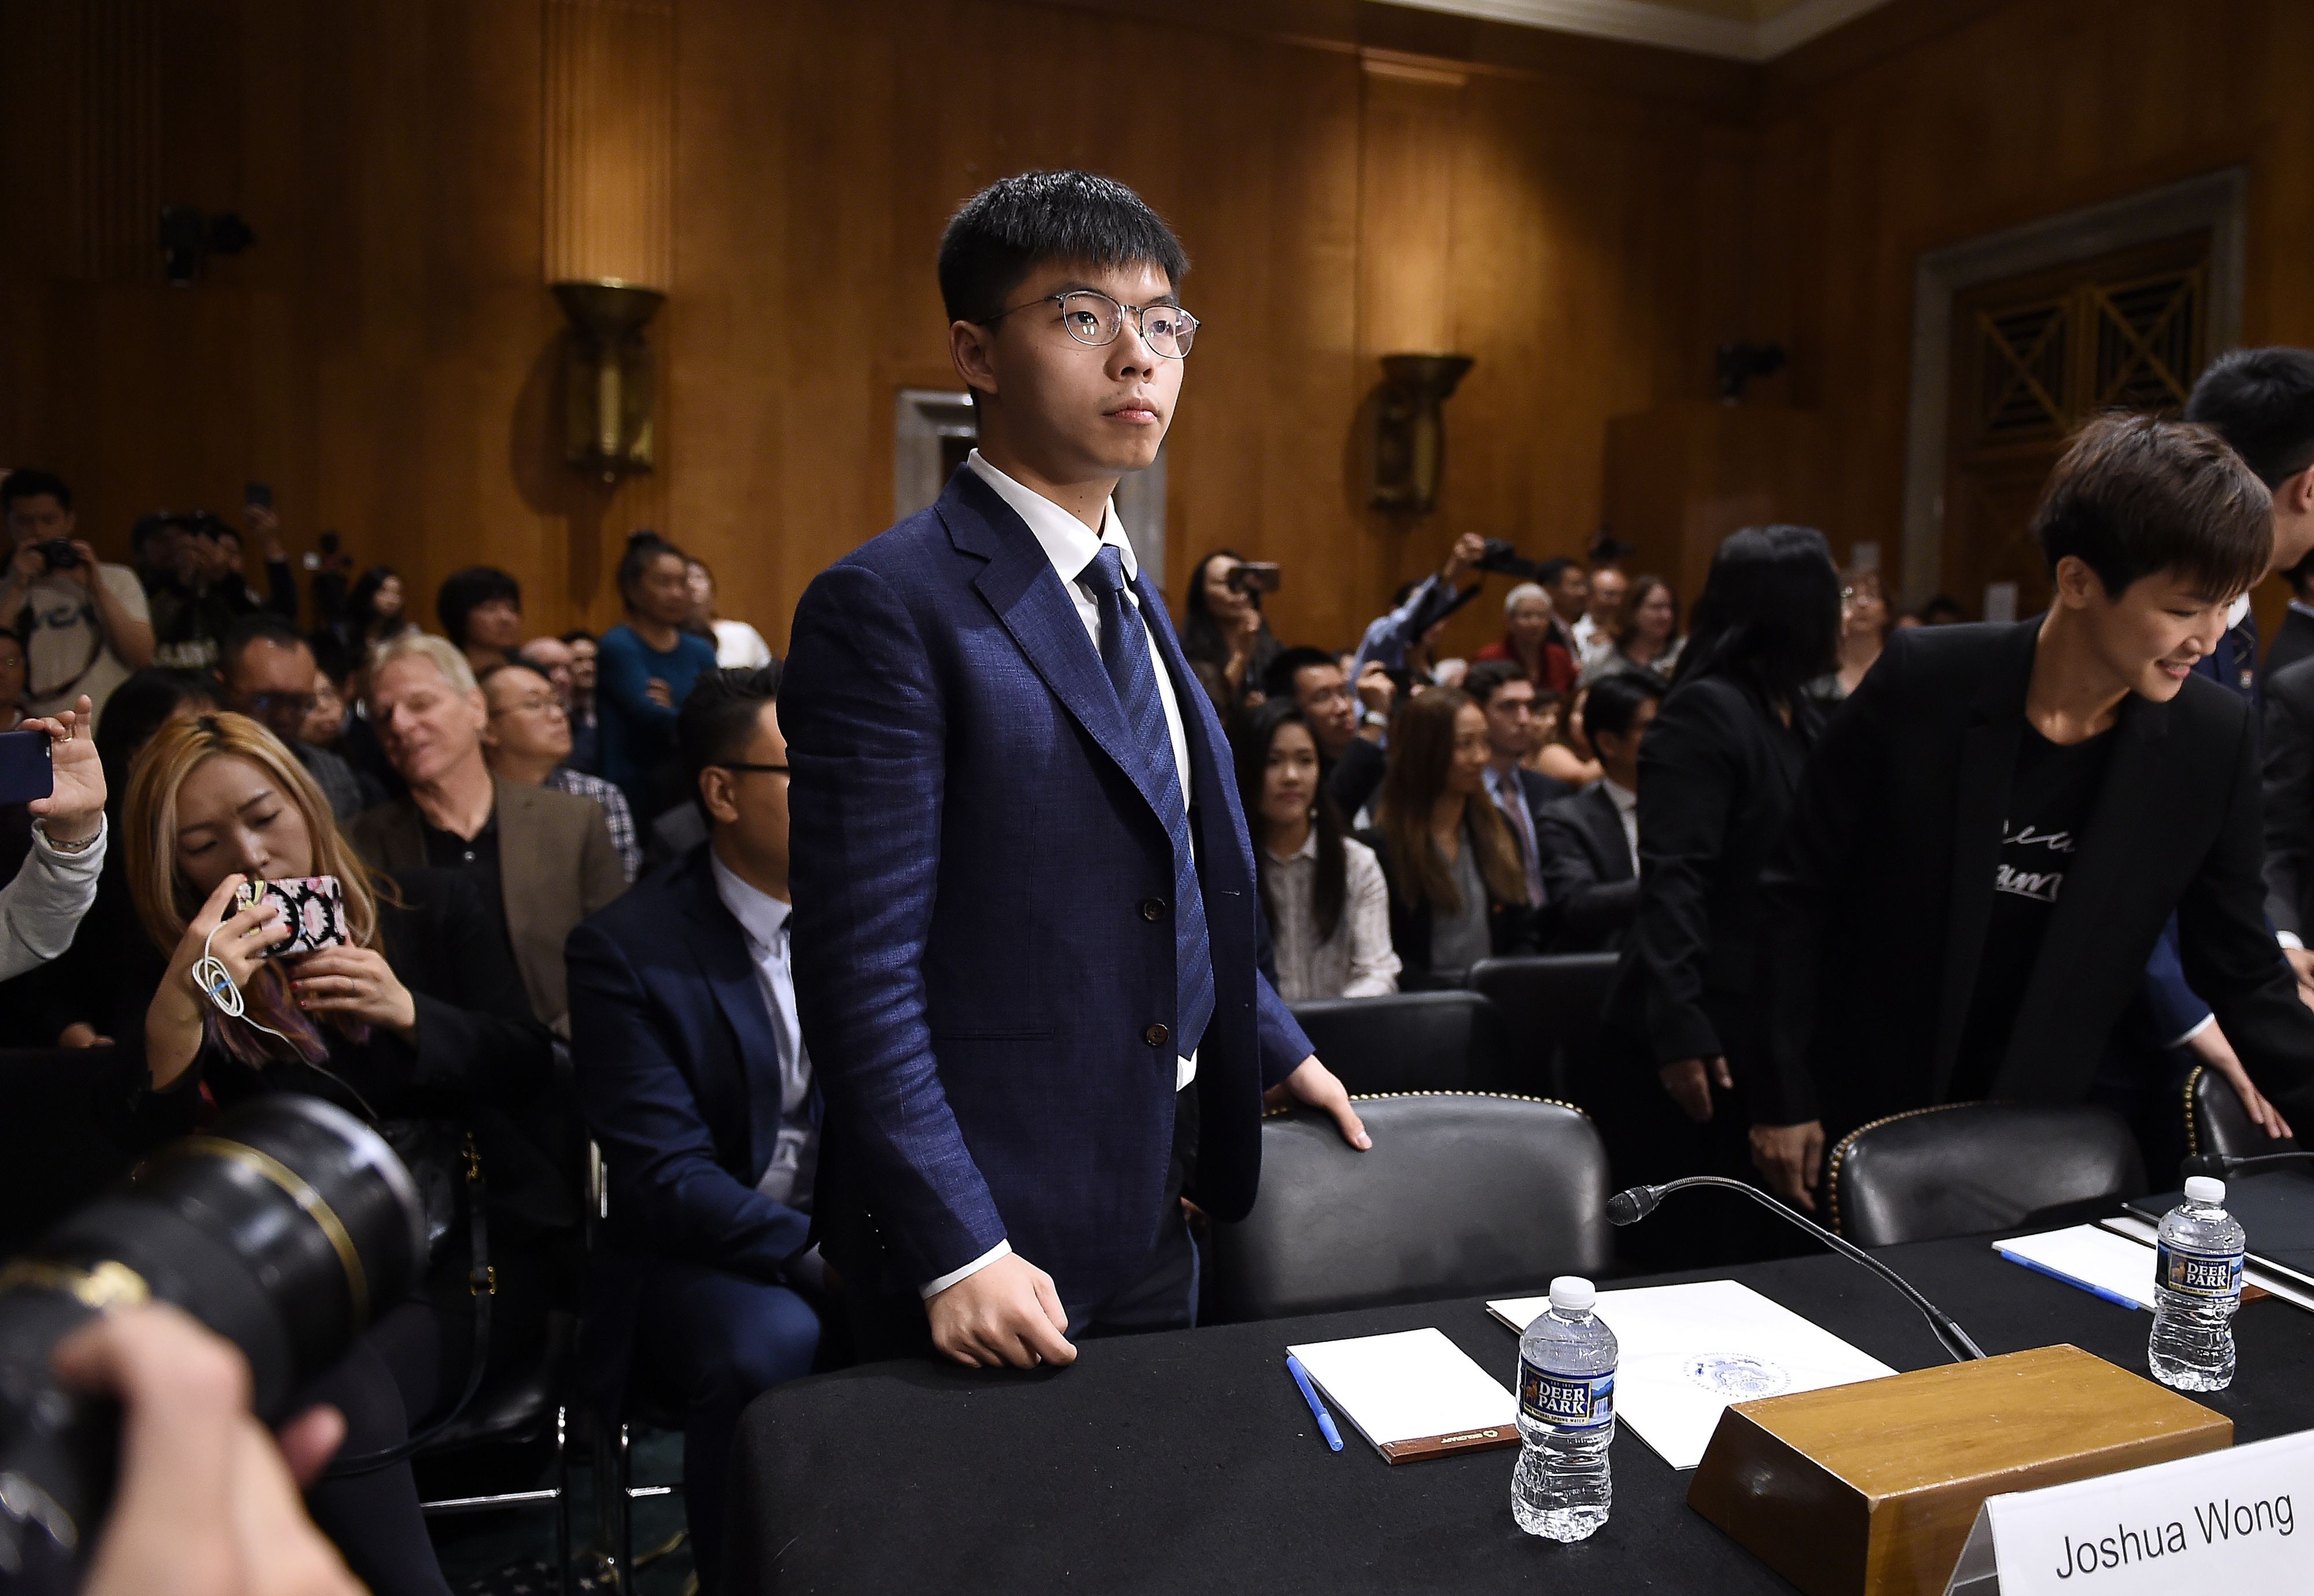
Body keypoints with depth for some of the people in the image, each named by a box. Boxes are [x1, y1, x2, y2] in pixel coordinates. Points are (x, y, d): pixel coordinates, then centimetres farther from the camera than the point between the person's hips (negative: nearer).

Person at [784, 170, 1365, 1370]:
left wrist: (1275, 1048, 16)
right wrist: (956, 1253, -21)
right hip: (990, 1239, -8)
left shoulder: (1128, 593, 10)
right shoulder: (889, 604, -17)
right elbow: (861, 968, -20)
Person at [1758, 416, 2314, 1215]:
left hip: (2048, 1138, 2)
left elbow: (2242, 971, 2)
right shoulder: (1923, 682, -17)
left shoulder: (2214, 738, -9)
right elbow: (1800, 890, -9)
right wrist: (1783, 1095, -7)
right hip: (1867, 1116, -2)